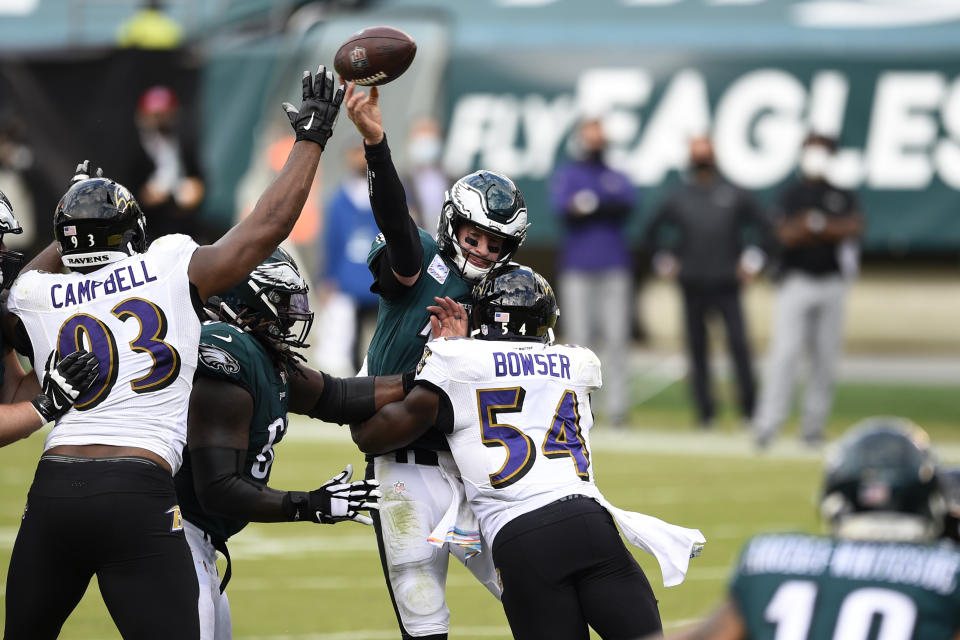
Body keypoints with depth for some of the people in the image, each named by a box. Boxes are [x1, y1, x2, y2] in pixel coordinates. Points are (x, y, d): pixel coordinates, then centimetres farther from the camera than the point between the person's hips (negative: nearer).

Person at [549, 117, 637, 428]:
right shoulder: (566, 175, 10)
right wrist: (606, 207, -18)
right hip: (577, 268, -2)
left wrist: (588, 203, -16)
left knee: (617, 338, -3)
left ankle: (617, 406, -1)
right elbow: (562, 206, -11)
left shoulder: (618, 177, 15)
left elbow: (628, 203, -7)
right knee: (577, 336, -4)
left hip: (614, 268, 2)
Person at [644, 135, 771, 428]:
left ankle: (749, 407, -2)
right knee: (697, 350, 2)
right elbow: (653, 233, 20)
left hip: (727, 285, -1)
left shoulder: (734, 196, 7)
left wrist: (752, 259, 3)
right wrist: (665, 261, 9)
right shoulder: (677, 198, 10)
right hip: (693, 287, 1)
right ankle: (705, 411, 9)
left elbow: (763, 229, 13)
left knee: (739, 344, -11)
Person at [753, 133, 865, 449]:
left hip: (831, 283, 3)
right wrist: (831, 231, -15)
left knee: (826, 358, 3)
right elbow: (786, 234, -10)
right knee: (784, 353, -12)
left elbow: (855, 228, -5)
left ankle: (813, 427, 10)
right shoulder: (792, 194, 4)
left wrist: (816, 225, -12)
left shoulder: (842, 197, 12)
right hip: (796, 280, -3)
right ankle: (767, 426, -15)